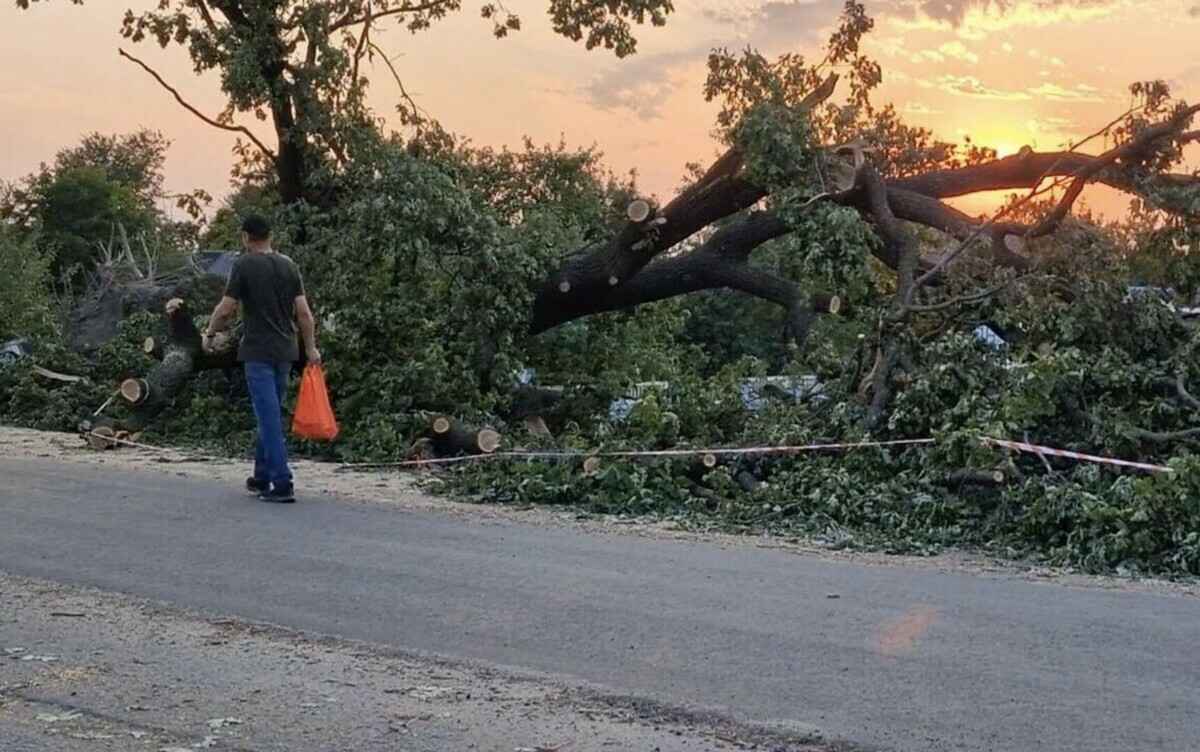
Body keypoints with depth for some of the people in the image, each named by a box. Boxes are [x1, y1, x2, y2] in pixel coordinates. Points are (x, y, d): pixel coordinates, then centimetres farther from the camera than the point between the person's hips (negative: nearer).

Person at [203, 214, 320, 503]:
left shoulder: (244, 265, -8)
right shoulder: (288, 265, 8)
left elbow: (226, 309, -8)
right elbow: (303, 311, 5)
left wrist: (209, 334, 9)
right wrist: (311, 348, 12)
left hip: (258, 352, -6)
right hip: (285, 351, 6)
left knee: (269, 418, -7)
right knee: (270, 415, 17)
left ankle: (282, 485, -11)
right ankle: (262, 478, 26)